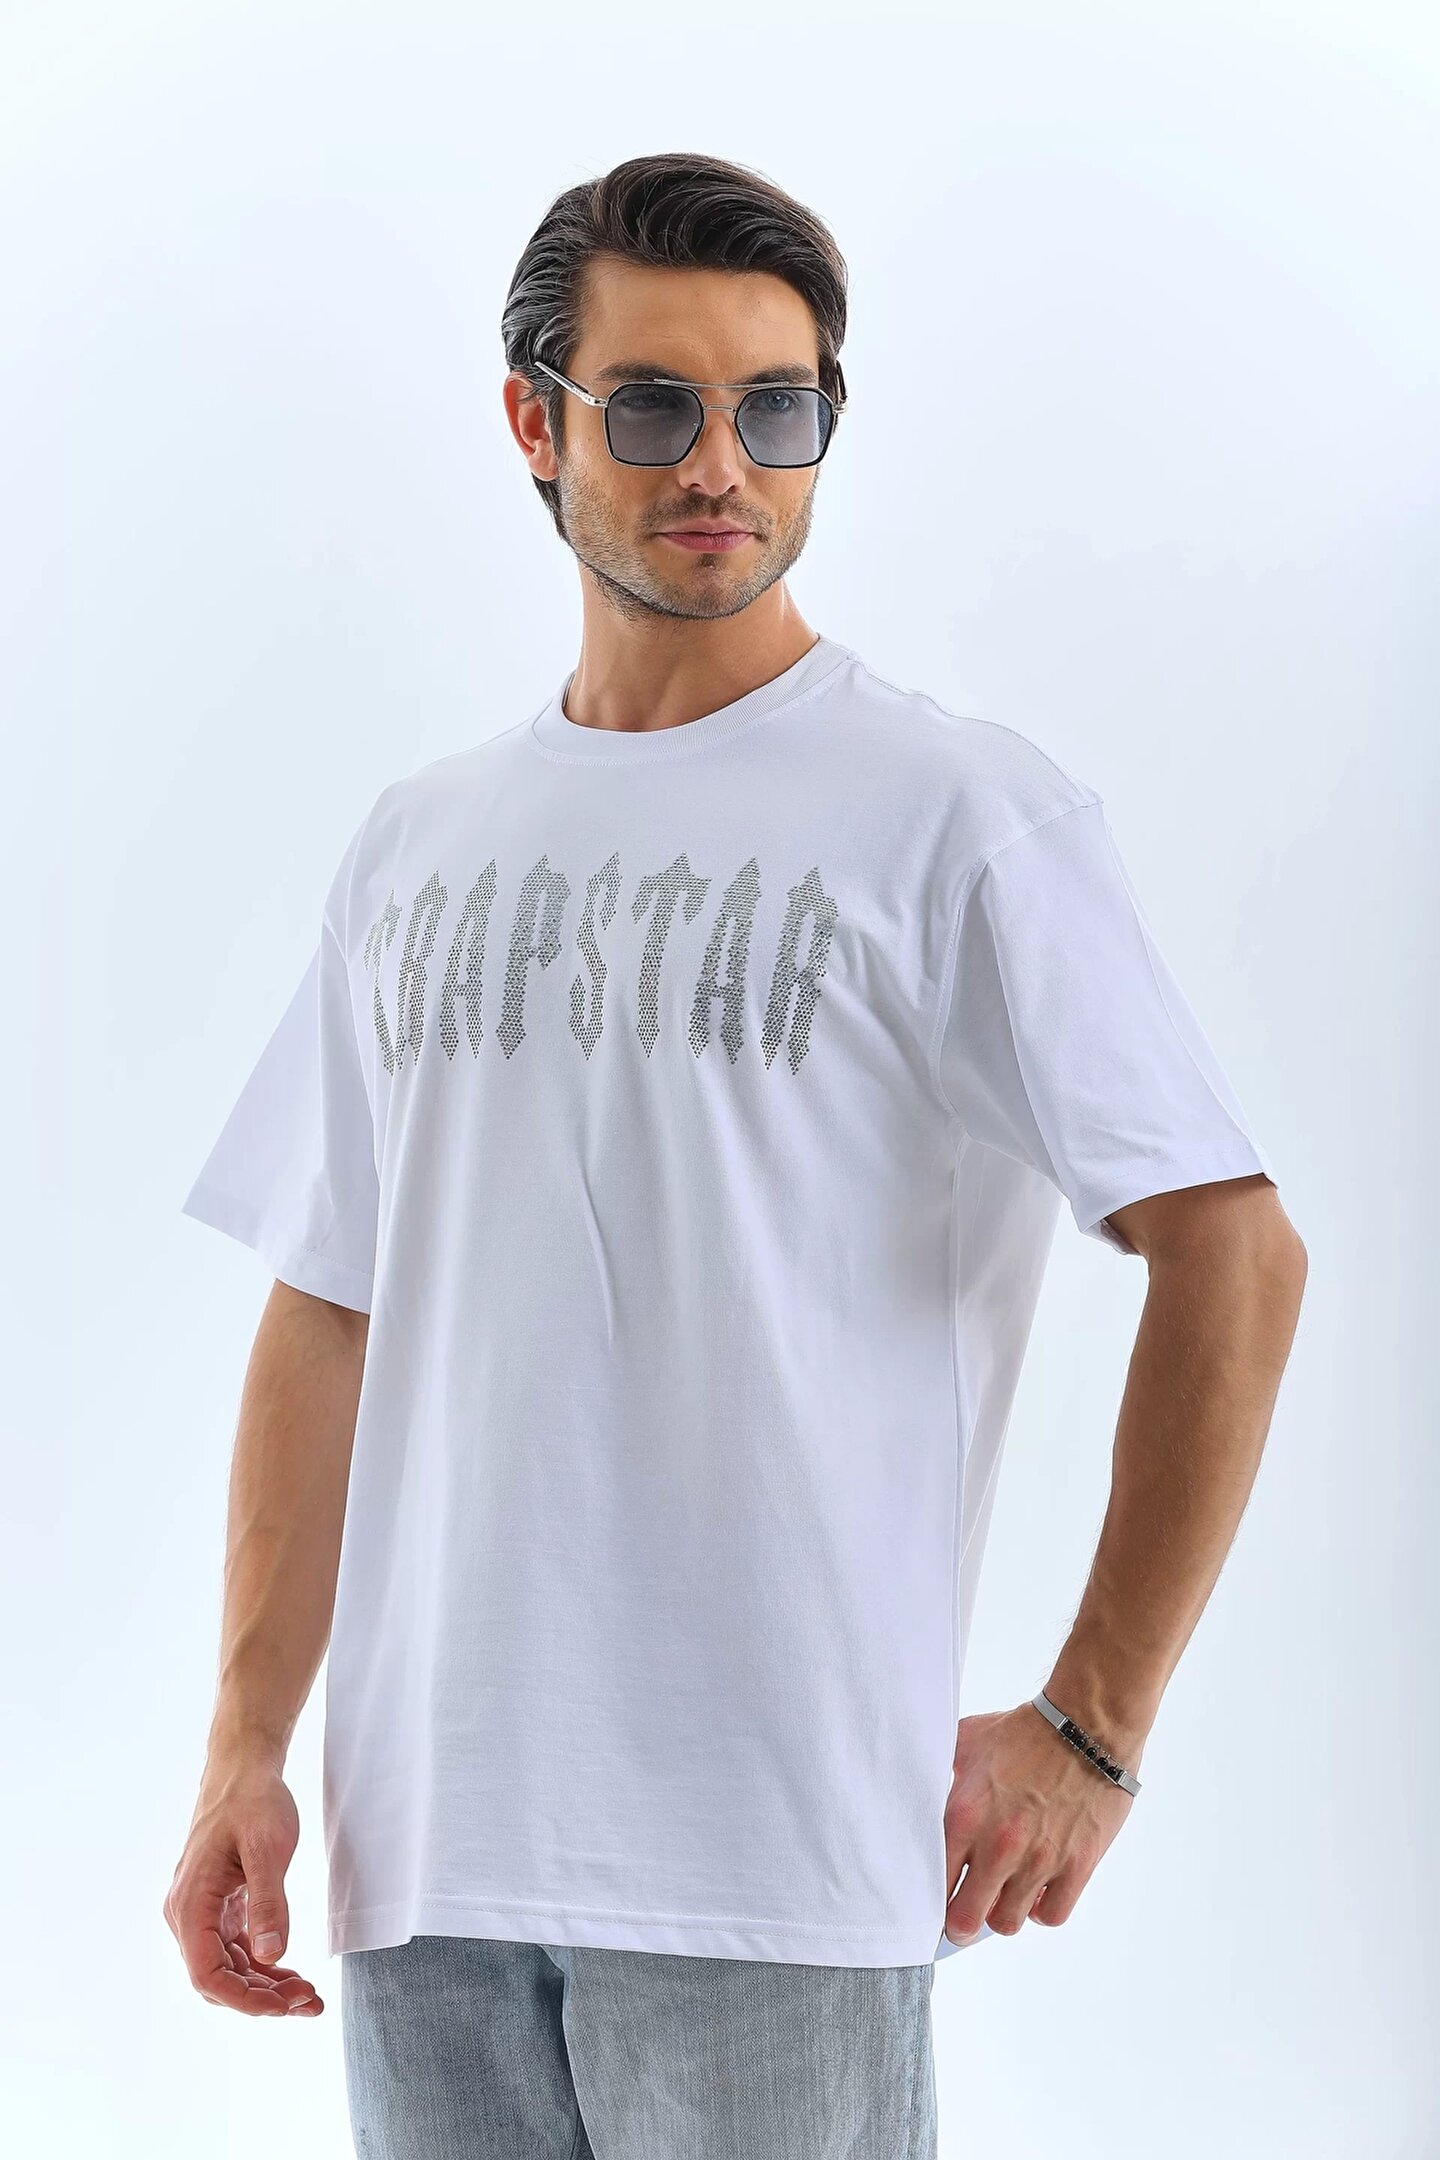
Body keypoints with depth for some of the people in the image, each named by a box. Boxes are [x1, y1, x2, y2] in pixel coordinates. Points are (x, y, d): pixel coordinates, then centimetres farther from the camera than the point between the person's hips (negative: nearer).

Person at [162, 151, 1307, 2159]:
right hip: (425, 1842, 5)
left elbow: (1235, 1255, -9)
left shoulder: (958, 812, -5)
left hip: (776, 1861, -5)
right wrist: (248, 1742, 5)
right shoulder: (418, 845, 13)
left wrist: (1089, 1731, -10)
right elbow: (329, 1314, 13)